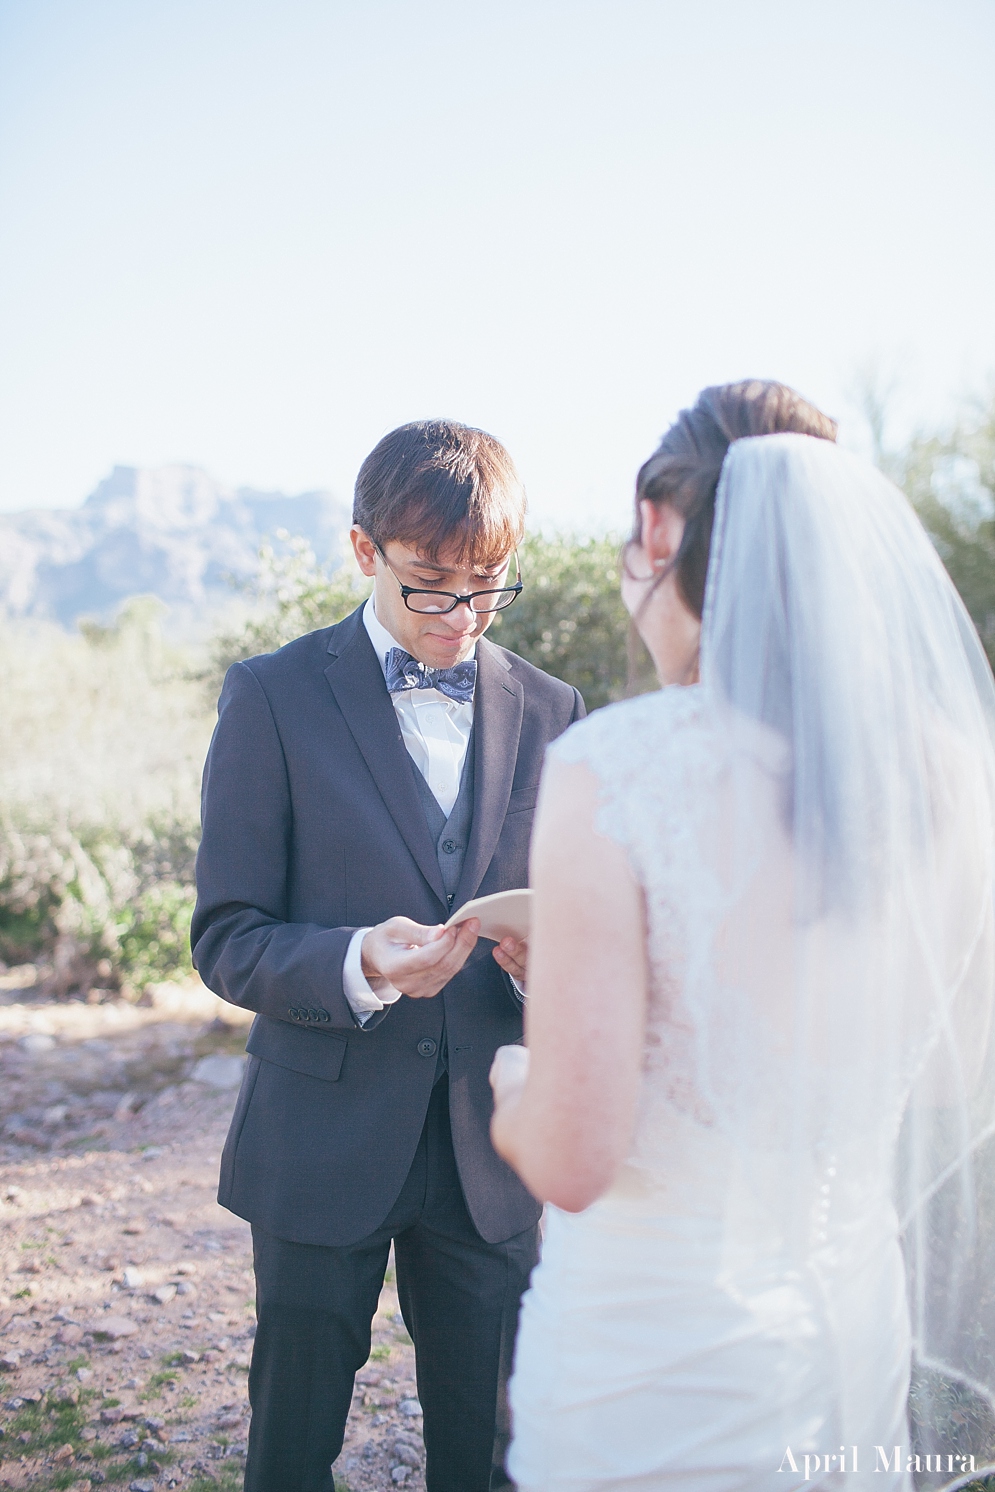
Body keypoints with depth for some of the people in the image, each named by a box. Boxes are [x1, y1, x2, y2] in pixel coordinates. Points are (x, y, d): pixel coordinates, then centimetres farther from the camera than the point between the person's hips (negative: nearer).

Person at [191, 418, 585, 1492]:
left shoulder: (550, 713, 5)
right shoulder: (273, 698, -4)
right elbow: (226, 939, -7)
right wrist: (357, 965, -26)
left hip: (489, 1149, 3)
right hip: (325, 1141, -2)